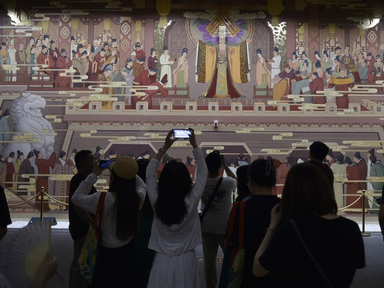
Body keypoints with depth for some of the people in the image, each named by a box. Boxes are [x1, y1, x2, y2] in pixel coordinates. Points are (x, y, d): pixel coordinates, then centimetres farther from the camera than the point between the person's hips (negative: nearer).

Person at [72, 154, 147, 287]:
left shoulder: (104, 199, -30)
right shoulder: (138, 197, -18)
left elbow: (76, 198, -13)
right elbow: (142, 185, 8)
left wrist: (94, 175, -12)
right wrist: (129, 172, 1)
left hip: (109, 253, -3)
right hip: (129, 249, 4)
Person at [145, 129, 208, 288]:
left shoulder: (157, 202, -14)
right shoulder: (191, 201, -16)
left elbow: (150, 172, 2)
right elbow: (203, 172, -3)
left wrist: (164, 147, 3)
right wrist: (194, 145, 3)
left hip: (162, 262, 1)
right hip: (185, 262, -1)